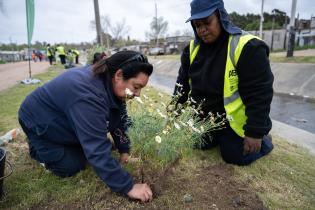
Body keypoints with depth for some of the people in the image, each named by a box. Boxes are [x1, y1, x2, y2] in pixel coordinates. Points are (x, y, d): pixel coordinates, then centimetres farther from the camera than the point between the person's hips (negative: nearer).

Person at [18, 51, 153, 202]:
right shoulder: (89, 95, -42)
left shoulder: (108, 80, -16)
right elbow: (98, 150, -41)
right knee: (71, 167, -7)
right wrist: (128, 187, -35)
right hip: (38, 121, -7)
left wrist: (124, 150, -6)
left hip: (64, 119, 7)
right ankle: (37, 148, 15)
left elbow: (118, 119, -5)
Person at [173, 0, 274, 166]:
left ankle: (263, 142, 26)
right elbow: (182, 85, 2)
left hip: (234, 122, -5)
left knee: (234, 156, -1)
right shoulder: (193, 48, -4)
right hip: (204, 119, 6)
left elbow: (259, 94, -23)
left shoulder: (248, 47, -23)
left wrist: (255, 132, -21)